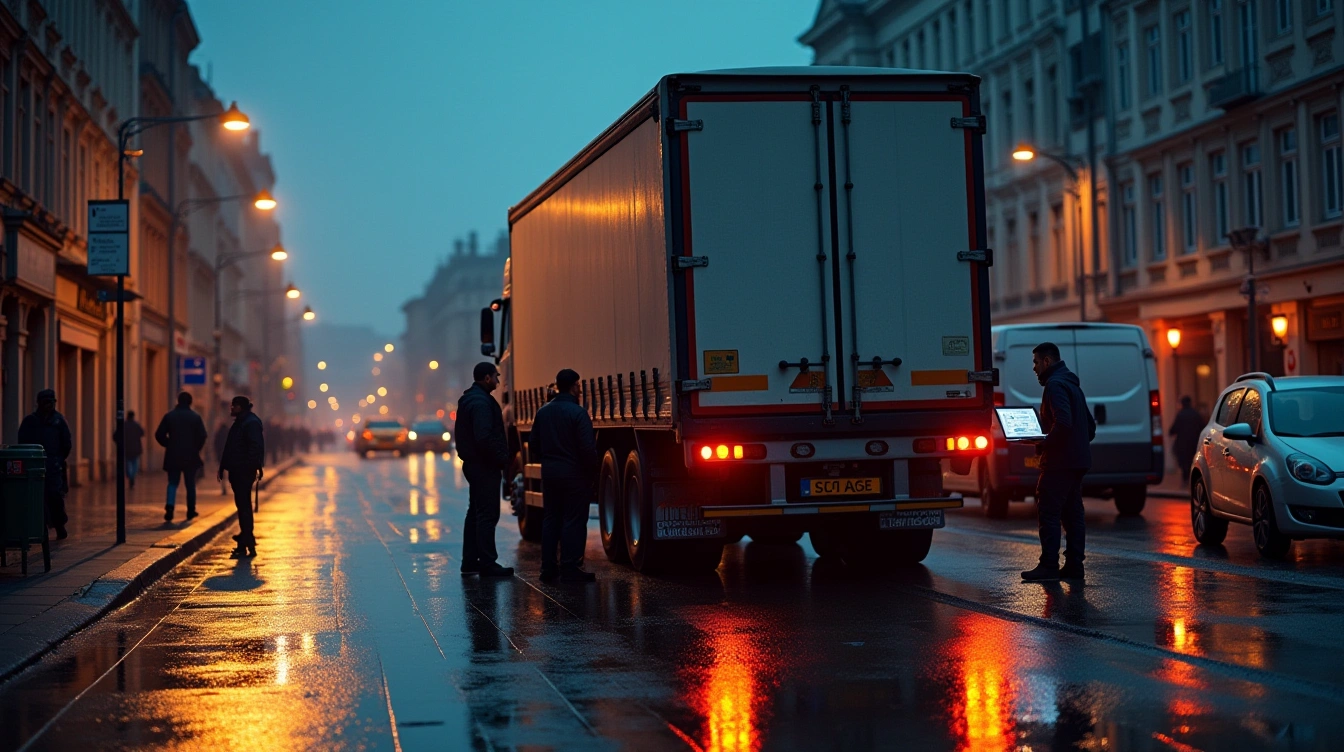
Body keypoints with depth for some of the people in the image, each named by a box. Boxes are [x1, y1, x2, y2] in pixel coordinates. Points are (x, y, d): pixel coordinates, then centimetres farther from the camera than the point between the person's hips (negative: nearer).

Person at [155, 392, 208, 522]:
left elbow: (159, 435, -2)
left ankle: (169, 507, -13)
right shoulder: (195, 417, -3)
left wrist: (169, 445, 12)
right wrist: (197, 448, 7)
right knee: (190, 484, 10)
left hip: (173, 456, 1)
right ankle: (191, 510, 12)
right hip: (191, 457, -1)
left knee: (173, 483, 7)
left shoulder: (169, 416, 0)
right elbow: (202, 436, -9)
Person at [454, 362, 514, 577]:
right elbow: (484, 438, -26)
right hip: (485, 467, -11)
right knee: (487, 515, -8)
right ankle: (487, 564, -7)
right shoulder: (481, 402, -18)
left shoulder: (468, 400, 16)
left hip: (473, 464, 11)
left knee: (475, 513, 14)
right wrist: (501, 459, -15)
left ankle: (470, 562, 18)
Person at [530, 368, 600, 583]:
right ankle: (570, 569, -3)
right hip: (574, 475, -6)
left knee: (550, 520, 12)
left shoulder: (543, 412, 7)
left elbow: (534, 445, 12)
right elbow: (588, 448, -18)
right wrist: (593, 472, -6)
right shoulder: (578, 413, -15)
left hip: (549, 473, 7)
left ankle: (548, 568, 13)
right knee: (574, 521, -2)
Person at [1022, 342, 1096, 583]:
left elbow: (1063, 423, -26)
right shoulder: (1072, 384, 21)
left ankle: (1049, 566, -9)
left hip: (1060, 461, -10)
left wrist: (1044, 446, -16)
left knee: (1048, 513, -7)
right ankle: (1074, 566, 11)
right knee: (1072, 514, 10)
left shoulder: (1055, 385, -12)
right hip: (1077, 460, 10)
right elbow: (1090, 427, 24)